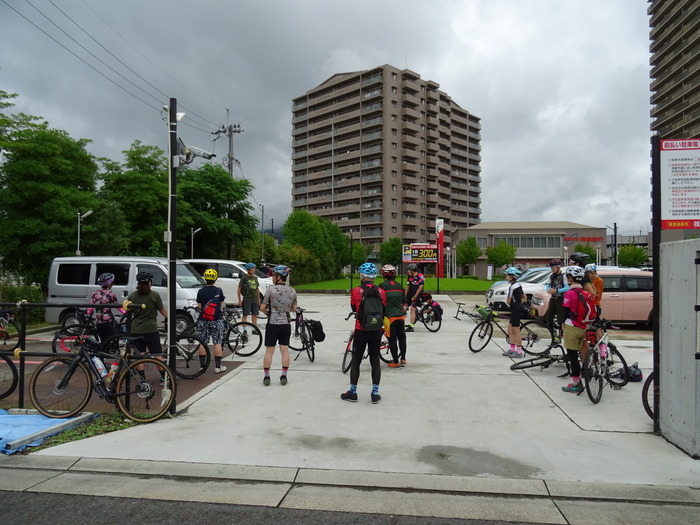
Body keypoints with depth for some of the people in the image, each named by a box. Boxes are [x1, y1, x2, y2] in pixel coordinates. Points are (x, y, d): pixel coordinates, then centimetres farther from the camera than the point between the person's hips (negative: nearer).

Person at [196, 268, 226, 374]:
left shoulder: (201, 291, -4)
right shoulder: (218, 290, -7)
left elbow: (199, 306, 0)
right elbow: (222, 305, -1)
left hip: (203, 320, 2)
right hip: (216, 320, -1)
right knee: (217, 343, 4)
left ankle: (202, 366, 14)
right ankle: (218, 367, 5)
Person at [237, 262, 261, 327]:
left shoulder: (255, 278, 12)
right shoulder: (244, 278, -5)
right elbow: (239, 289, -4)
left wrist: (258, 298, 15)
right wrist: (240, 300, -7)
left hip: (255, 299, 5)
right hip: (247, 299, -5)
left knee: (254, 315, 8)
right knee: (245, 315, -1)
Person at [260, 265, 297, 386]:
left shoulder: (271, 289, -13)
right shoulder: (292, 291, -1)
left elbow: (262, 307, -10)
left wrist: (268, 313, 10)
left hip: (272, 324, -3)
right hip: (286, 325, 3)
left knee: (269, 351, 7)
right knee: (285, 351, 9)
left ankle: (266, 376, 13)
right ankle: (284, 376, 13)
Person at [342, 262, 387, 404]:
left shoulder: (356, 291, -11)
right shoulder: (381, 292, -3)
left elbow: (353, 308, 5)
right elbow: (384, 311, 6)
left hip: (361, 332, -2)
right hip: (376, 332, 2)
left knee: (356, 361, 10)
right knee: (375, 361, 11)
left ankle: (353, 393, 18)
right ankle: (375, 394, 16)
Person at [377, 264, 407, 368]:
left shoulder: (382, 286, -7)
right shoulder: (399, 285, 9)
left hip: (390, 316, -5)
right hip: (401, 315, 5)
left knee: (392, 339, 2)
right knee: (401, 337, 14)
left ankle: (395, 362, 7)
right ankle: (403, 359, 21)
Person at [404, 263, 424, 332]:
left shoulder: (420, 276, -14)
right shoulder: (410, 277, 7)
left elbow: (420, 288, -16)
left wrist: (414, 297, -16)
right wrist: (405, 296, 10)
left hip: (417, 295, -6)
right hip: (410, 294, 6)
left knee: (412, 309, -14)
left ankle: (411, 326, -11)